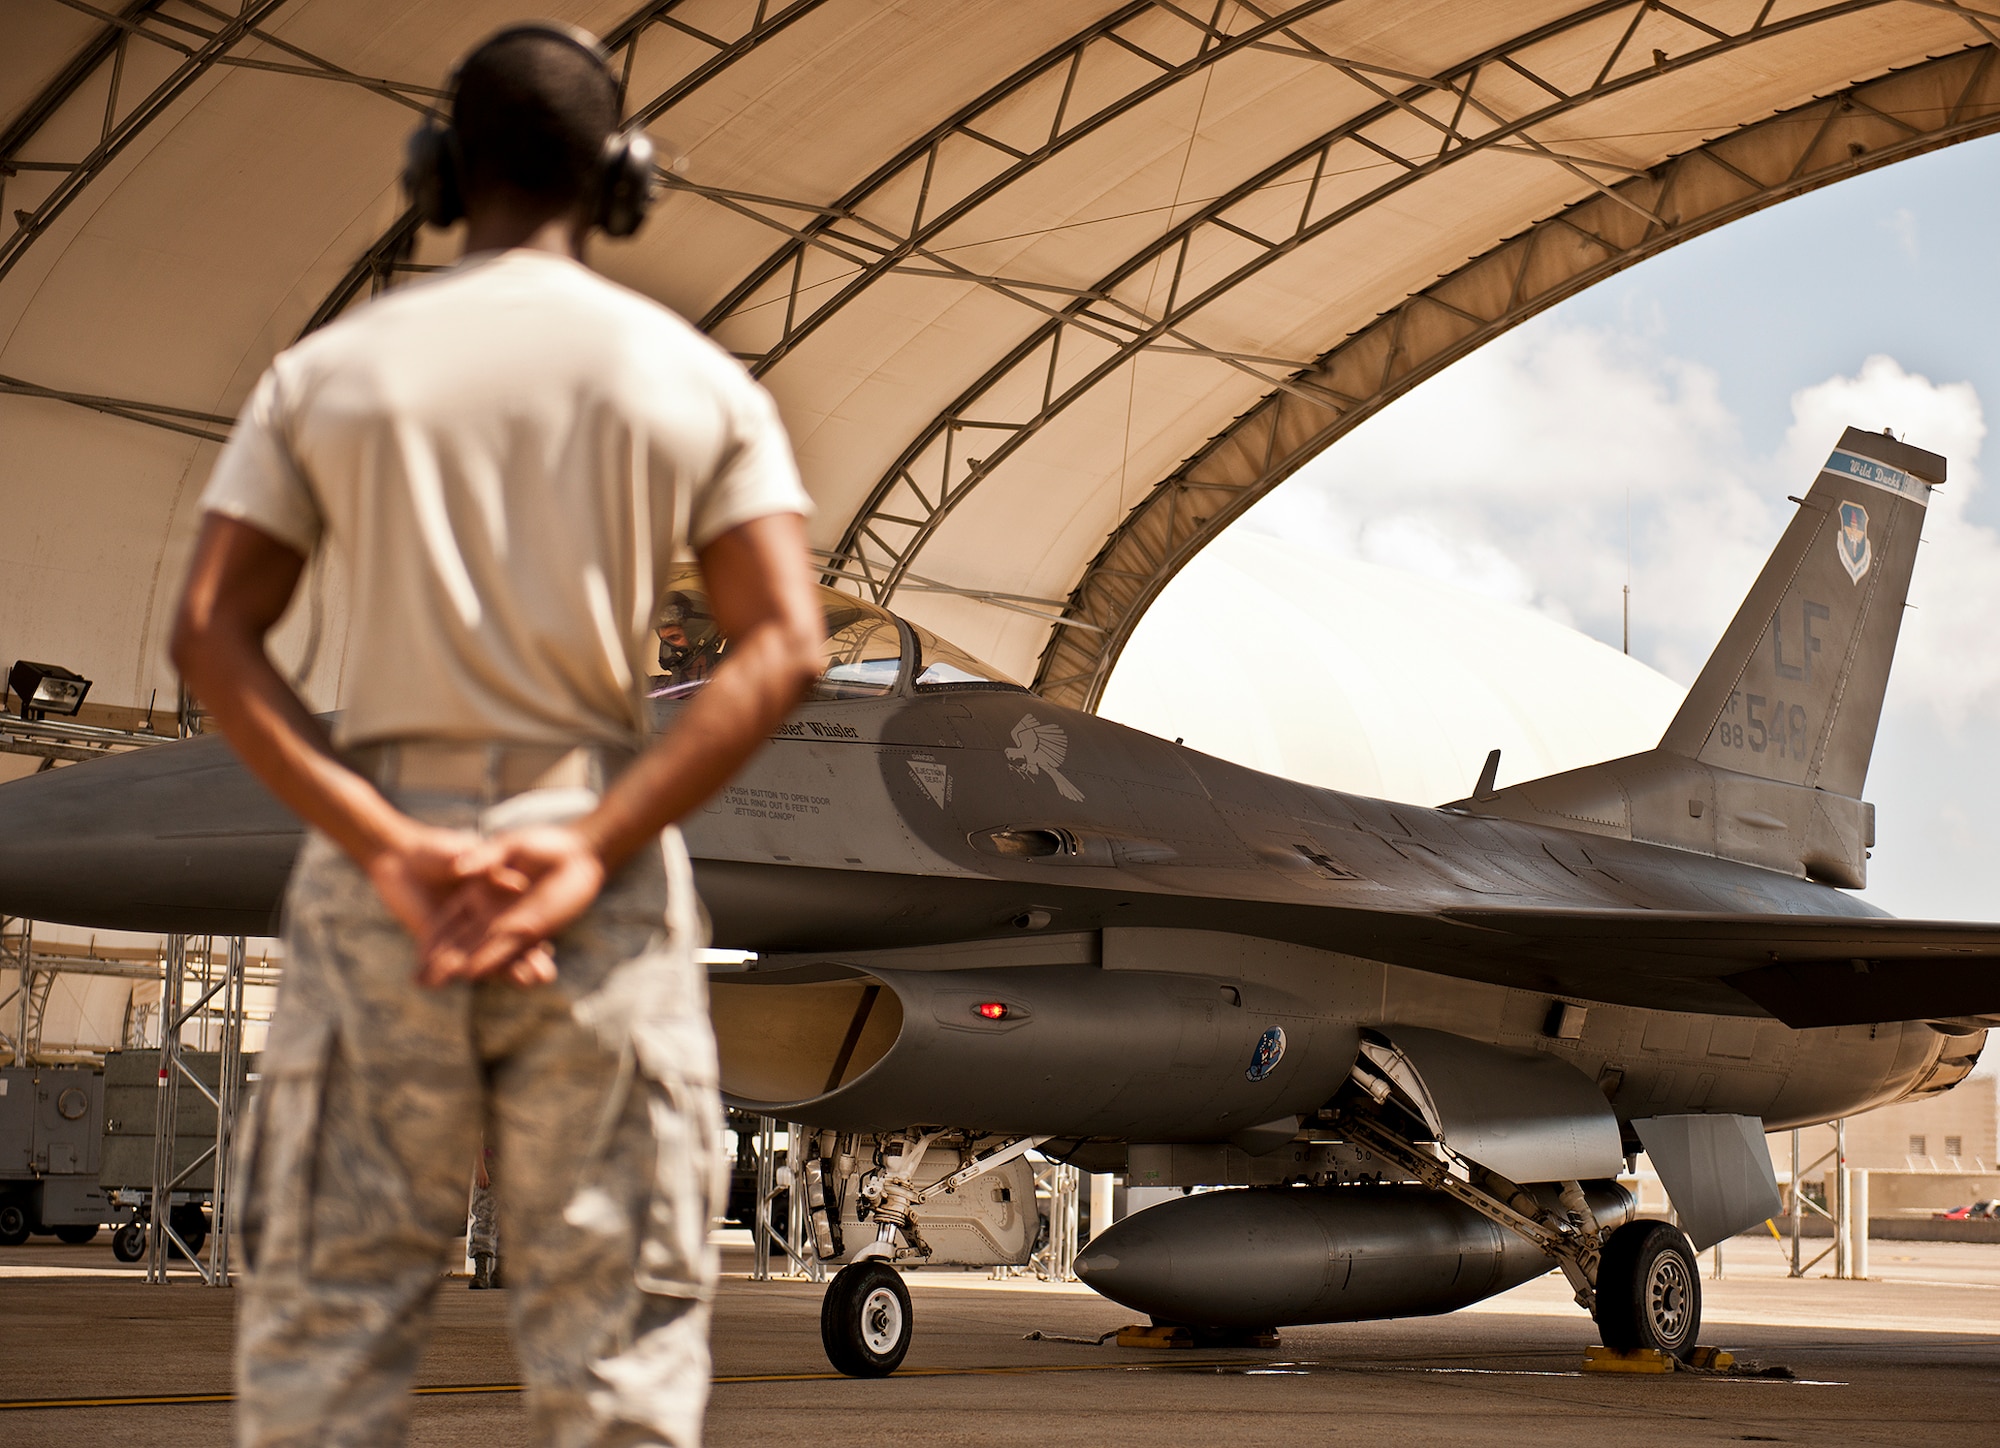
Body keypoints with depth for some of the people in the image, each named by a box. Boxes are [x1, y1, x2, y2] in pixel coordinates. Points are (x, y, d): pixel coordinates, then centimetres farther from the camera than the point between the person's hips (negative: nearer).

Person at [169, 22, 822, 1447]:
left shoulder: (329, 368, 7)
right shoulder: (695, 377, 6)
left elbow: (211, 632, -3)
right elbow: (783, 646, -7)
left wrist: (384, 849, -11)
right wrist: (590, 853, -13)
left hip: (378, 845, 1)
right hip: (603, 870, 0)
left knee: (329, 1313, 5)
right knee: (619, 1320, 3)